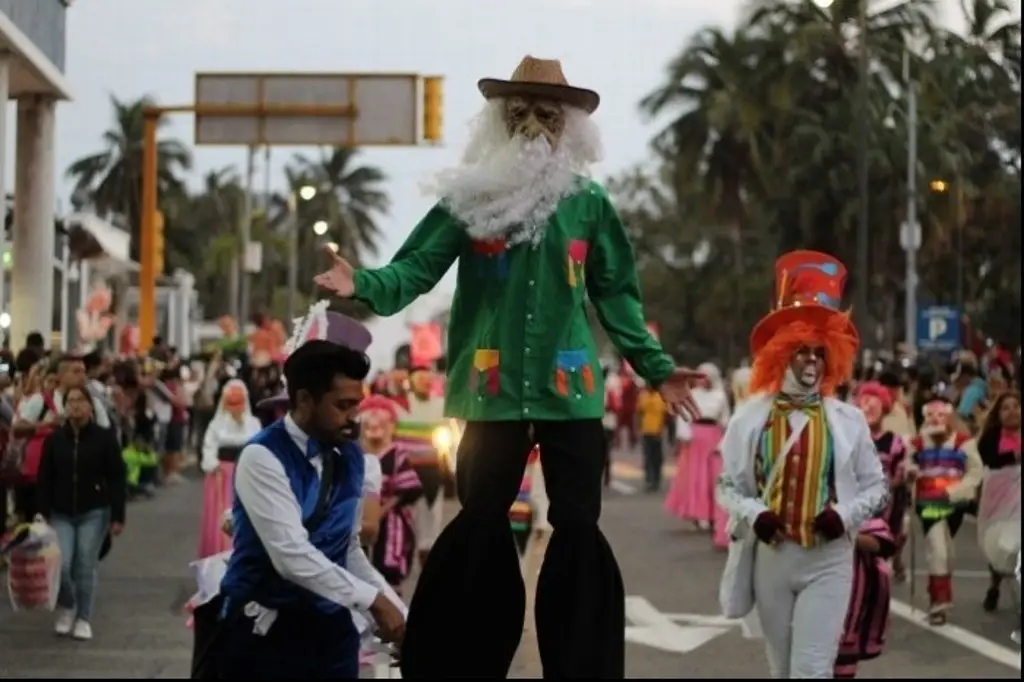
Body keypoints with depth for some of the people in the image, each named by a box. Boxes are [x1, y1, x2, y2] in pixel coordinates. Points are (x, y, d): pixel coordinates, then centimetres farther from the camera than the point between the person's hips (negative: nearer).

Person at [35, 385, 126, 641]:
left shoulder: (105, 438, -6)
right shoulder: (54, 440, 1)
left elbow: (117, 479, -5)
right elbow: (44, 480, 3)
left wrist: (118, 517, -8)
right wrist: (42, 514, -3)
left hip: (94, 513, -2)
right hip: (61, 514, 2)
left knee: (85, 568, 0)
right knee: (60, 565, -10)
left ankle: (83, 619, 15)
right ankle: (66, 606, 18)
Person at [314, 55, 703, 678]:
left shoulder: (588, 203, 7)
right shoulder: (474, 197, 2)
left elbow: (617, 296, 12)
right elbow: (418, 267, -3)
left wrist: (656, 366, 10)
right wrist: (365, 286, -22)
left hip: (571, 391, 1)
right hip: (495, 391, -1)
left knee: (578, 529, 1)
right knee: (481, 526, 3)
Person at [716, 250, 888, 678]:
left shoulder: (847, 420, 1)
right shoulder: (751, 419, 0)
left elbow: (876, 485, 7)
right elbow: (728, 486, 6)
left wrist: (845, 514, -12)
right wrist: (752, 513, -14)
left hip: (828, 561, -2)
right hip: (771, 557, 2)